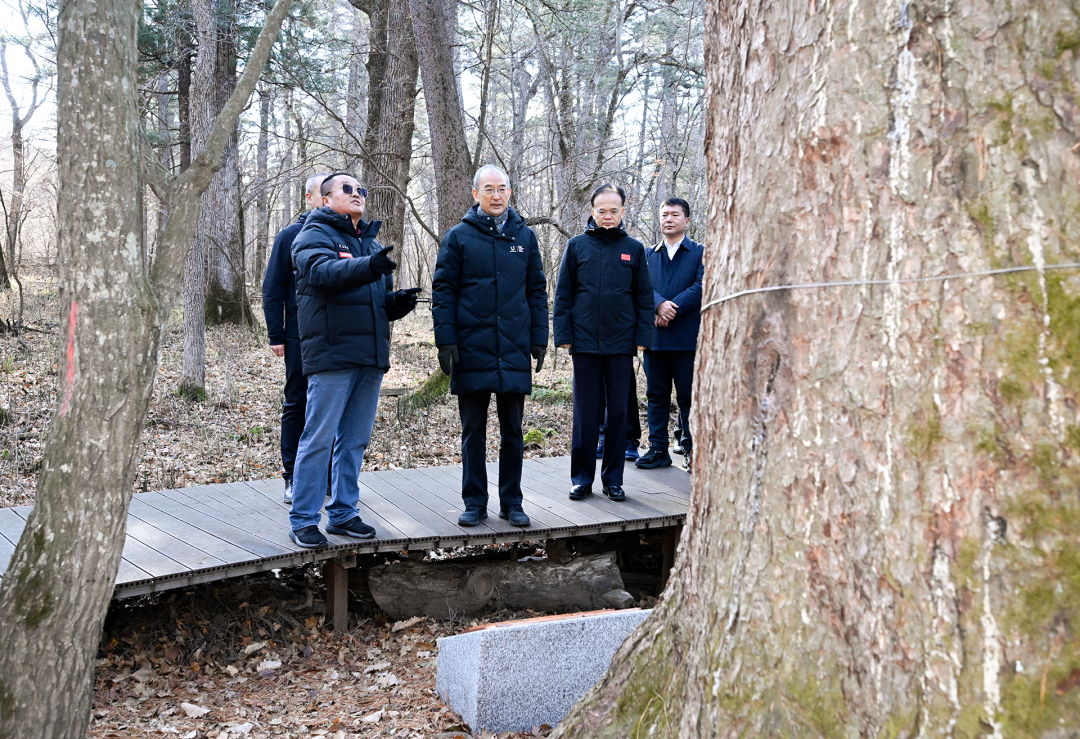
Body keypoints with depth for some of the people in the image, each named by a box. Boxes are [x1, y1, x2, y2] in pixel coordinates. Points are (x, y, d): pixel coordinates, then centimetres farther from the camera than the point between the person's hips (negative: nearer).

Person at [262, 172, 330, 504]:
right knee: (296, 404, 4)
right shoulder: (291, 235, 1)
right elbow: (273, 289, 1)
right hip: (301, 336, -2)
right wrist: (275, 335, -5)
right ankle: (293, 476, 12)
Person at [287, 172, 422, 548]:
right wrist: (369, 266, -39)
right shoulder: (314, 236, -1)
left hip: (370, 356, 7)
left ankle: (342, 512, 22)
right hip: (332, 353, -7)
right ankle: (303, 519, 3)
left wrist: (398, 301, 4)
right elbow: (322, 271, -23)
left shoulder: (372, 243, 23)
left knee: (355, 439, 12)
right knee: (319, 438, -6)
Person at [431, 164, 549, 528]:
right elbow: (443, 291, 0)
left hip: (515, 351, 2)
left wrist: (539, 339, 5)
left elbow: (537, 291, 11)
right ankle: (474, 502, 16)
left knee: (512, 430, 9)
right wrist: (445, 341, -8)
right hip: (472, 349, -2)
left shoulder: (524, 236, 9)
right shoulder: (458, 236, 2)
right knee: (473, 430, 6)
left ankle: (511, 502, 19)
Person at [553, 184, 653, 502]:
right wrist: (563, 335, -4)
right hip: (585, 344, -1)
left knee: (619, 412, 6)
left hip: (621, 345, 1)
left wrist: (642, 338, -2)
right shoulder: (577, 246, 5)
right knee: (585, 413, 4)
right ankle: (581, 478, 14)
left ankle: (613, 479, 17)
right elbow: (563, 295, 4)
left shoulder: (634, 249, 6)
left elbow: (644, 298, 7)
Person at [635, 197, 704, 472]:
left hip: (687, 336, -3)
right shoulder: (648, 255, 15)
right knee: (656, 395, 8)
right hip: (655, 336, 4)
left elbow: (701, 286, -8)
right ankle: (658, 448, 15)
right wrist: (660, 304, -18)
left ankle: (691, 450, 10)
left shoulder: (700, 252, 5)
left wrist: (673, 309, -15)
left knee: (688, 396, 0)